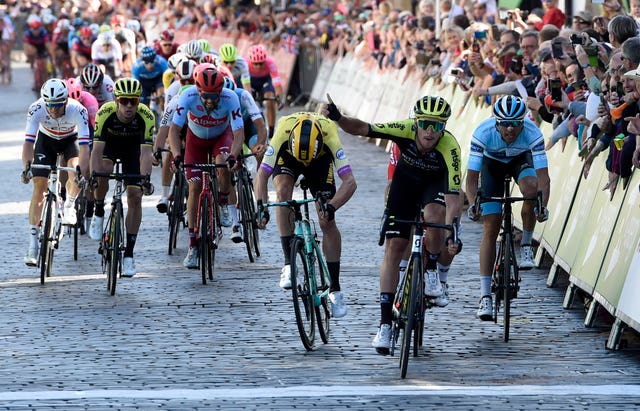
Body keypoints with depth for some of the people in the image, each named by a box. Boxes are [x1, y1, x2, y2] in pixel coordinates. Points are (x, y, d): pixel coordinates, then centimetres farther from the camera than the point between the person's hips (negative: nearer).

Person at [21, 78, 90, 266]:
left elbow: (84, 145, -41)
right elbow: (29, 141, -37)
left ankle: (69, 207, -1)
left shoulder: (78, 110, -36)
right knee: (39, 186, -11)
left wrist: (81, 173, -54)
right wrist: (27, 168, -51)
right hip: (46, 139, 1)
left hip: (71, 139, -1)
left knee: (76, 167, -32)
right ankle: (33, 243, -9)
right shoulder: (36, 109, -33)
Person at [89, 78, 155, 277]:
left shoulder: (146, 116, -34)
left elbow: (145, 152, -38)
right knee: (103, 172, -33)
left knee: (135, 197, -9)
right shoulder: (105, 113, -35)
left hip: (132, 147, 1)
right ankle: (98, 213, -4)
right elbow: (97, 150, -37)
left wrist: (145, 180, -51)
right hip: (109, 143, -1)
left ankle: (129, 254, -2)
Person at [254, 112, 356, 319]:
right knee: (283, 190, -32)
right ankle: (289, 263, -24)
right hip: (287, 156, 0)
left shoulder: (329, 137, -40)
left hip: (321, 159, 0)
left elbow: (350, 181, -43)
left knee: (327, 222, -9)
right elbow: (262, 175, -38)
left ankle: (335, 290, 1)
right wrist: (261, 206, -54)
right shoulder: (282, 134, -40)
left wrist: (331, 207, -57)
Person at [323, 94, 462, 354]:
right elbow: (362, 128, -33)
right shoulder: (405, 130, -31)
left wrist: (453, 233, -51)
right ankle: (385, 324, -5)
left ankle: (432, 270, -5)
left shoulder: (450, 148, -36)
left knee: (434, 214, -36)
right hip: (406, 179, 1)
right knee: (394, 247, -8)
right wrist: (338, 119, -52)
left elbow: (453, 196, -40)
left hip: (436, 182, -1)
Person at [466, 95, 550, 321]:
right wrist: (473, 205, -50)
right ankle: (485, 295, -9)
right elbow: (472, 176, -33)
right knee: (490, 227, -10)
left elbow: (543, 175, -38)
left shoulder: (532, 133, -35)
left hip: (521, 159, 0)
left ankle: (526, 244, -9)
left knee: (531, 189, -35)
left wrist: (543, 205, -54)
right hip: (492, 162, 0)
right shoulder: (483, 133, -35)